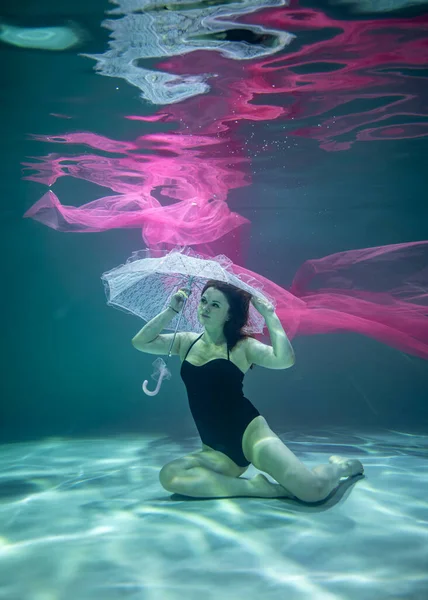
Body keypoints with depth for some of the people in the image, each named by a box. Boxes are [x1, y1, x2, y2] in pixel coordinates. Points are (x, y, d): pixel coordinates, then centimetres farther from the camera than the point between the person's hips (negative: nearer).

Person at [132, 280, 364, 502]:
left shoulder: (241, 346, -2)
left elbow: (284, 359, -20)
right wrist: (172, 310, 7)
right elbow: (140, 342, 7)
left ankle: (341, 465, 16)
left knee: (314, 489, -23)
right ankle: (257, 488, -17)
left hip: (250, 433, -4)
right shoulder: (186, 341, 13)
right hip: (218, 450, 4)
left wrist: (269, 314, -12)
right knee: (169, 476, -28)